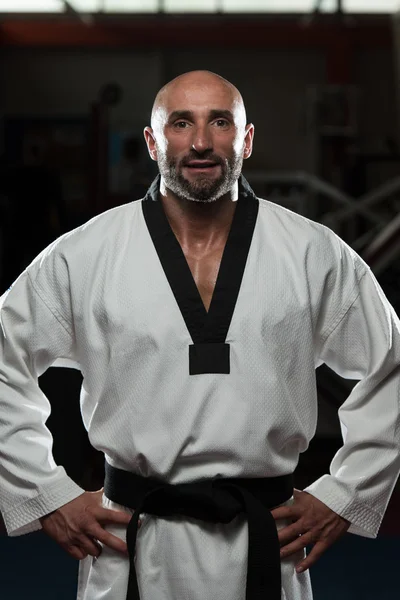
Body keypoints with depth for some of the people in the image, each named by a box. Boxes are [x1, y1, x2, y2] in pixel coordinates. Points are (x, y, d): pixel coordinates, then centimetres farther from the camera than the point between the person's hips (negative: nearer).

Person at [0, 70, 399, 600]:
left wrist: (344, 497, 5)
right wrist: (48, 496, 2)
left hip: (266, 549, 1)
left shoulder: (315, 255, 0)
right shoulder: (82, 258, -3)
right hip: (132, 549, 0)